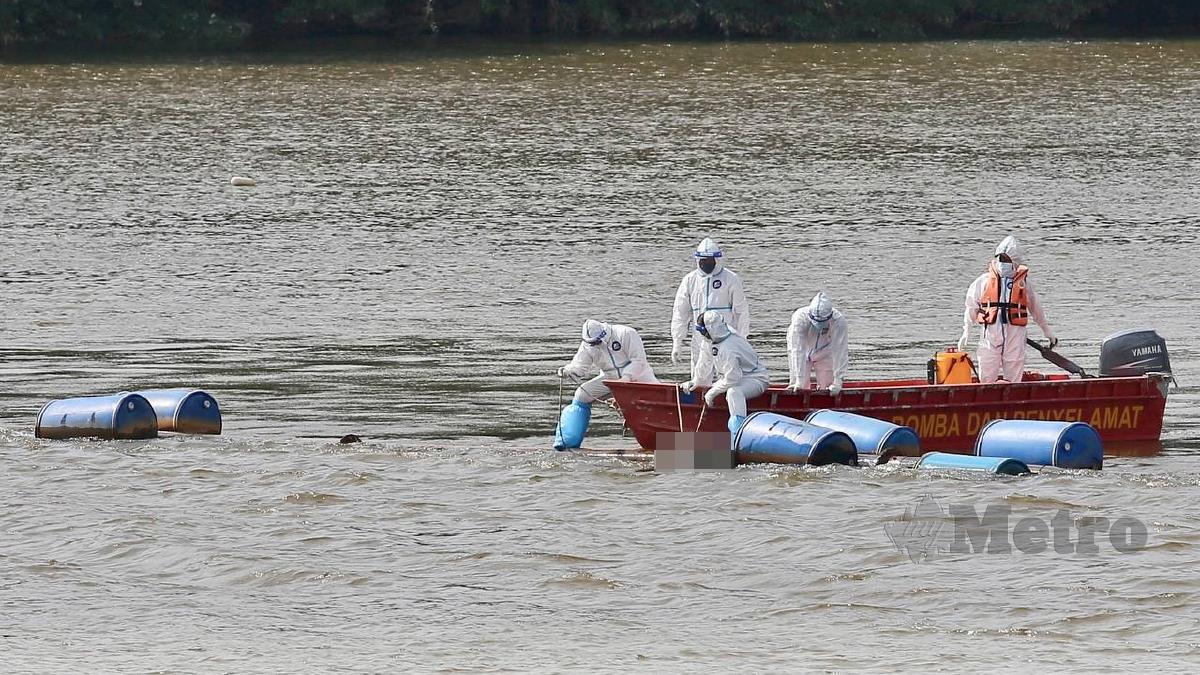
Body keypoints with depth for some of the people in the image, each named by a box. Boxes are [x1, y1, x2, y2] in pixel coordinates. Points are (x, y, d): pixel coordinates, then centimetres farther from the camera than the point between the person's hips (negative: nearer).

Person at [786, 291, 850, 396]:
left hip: (824, 355, 1)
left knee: (827, 389, -3)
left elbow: (840, 353, -31)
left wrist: (837, 382, -34)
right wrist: (799, 381, -38)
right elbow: (798, 350, -36)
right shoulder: (800, 318, -37)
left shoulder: (838, 321, -34)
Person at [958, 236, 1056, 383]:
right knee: (987, 378, -3)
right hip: (990, 335, 0)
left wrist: (1046, 330, 29)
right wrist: (966, 332, 5)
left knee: (1013, 380, 2)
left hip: (1015, 336, 0)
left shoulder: (1023, 283, 9)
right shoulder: (984, 281, 7)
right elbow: (971, 307, 11)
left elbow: (1035, 308, 21)